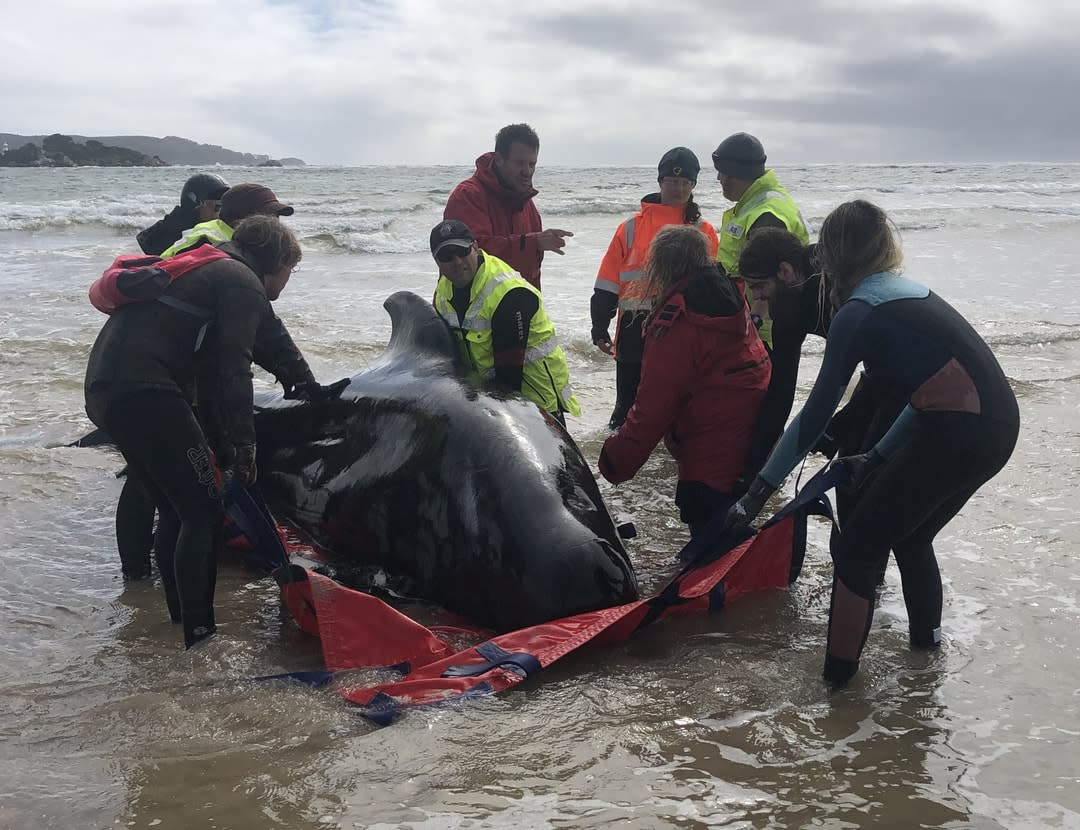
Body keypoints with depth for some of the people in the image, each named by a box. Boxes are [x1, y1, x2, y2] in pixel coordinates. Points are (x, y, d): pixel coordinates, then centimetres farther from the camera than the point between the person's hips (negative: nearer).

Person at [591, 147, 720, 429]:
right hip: (635, 332, 0)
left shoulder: (703, 232, 6)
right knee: (627, 405, 10)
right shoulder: (632, 228, 5)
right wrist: (600, 327, -1)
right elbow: (607, 284, 5)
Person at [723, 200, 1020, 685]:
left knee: (856, 547, 5)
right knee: (910, 535, 28)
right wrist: (878, 457, 23)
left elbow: (817, 413, -7)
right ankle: (926, 635, 46)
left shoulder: (858, 312, -6)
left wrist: (759, 490, -3)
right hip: (997, 426, 8)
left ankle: (838, 673, 9)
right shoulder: (910, 293, 18)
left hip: (957, 434, -8)